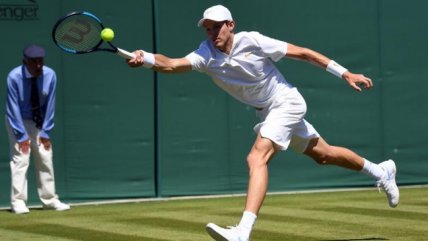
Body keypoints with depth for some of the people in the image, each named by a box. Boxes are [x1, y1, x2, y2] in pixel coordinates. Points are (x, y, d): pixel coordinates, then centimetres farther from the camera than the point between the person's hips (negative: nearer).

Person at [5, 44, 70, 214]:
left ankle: (49, 200, 10)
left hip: (39, 122, 4)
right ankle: (18, 201, -9)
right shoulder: (14, 77, -23)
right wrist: (21, 135, -20)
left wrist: (45, 132, -10)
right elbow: (13, 108, -19)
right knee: (20, 160, -12)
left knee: (45, 159, 3)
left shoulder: (50, 75, -15)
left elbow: (49, 105, -9)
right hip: (19, 122, -4)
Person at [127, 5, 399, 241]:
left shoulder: (252, 41, -22)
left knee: (257, 157, -26)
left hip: (286, 102, -7)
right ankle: (381, 171, 46)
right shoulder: (206, 55, -11)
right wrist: (145, 58, -49)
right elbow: (172, 64, -28)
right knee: (323, 154, 21)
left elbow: (302, 52, -14)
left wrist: (345, 73, -12)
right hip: (267, 112, 7)